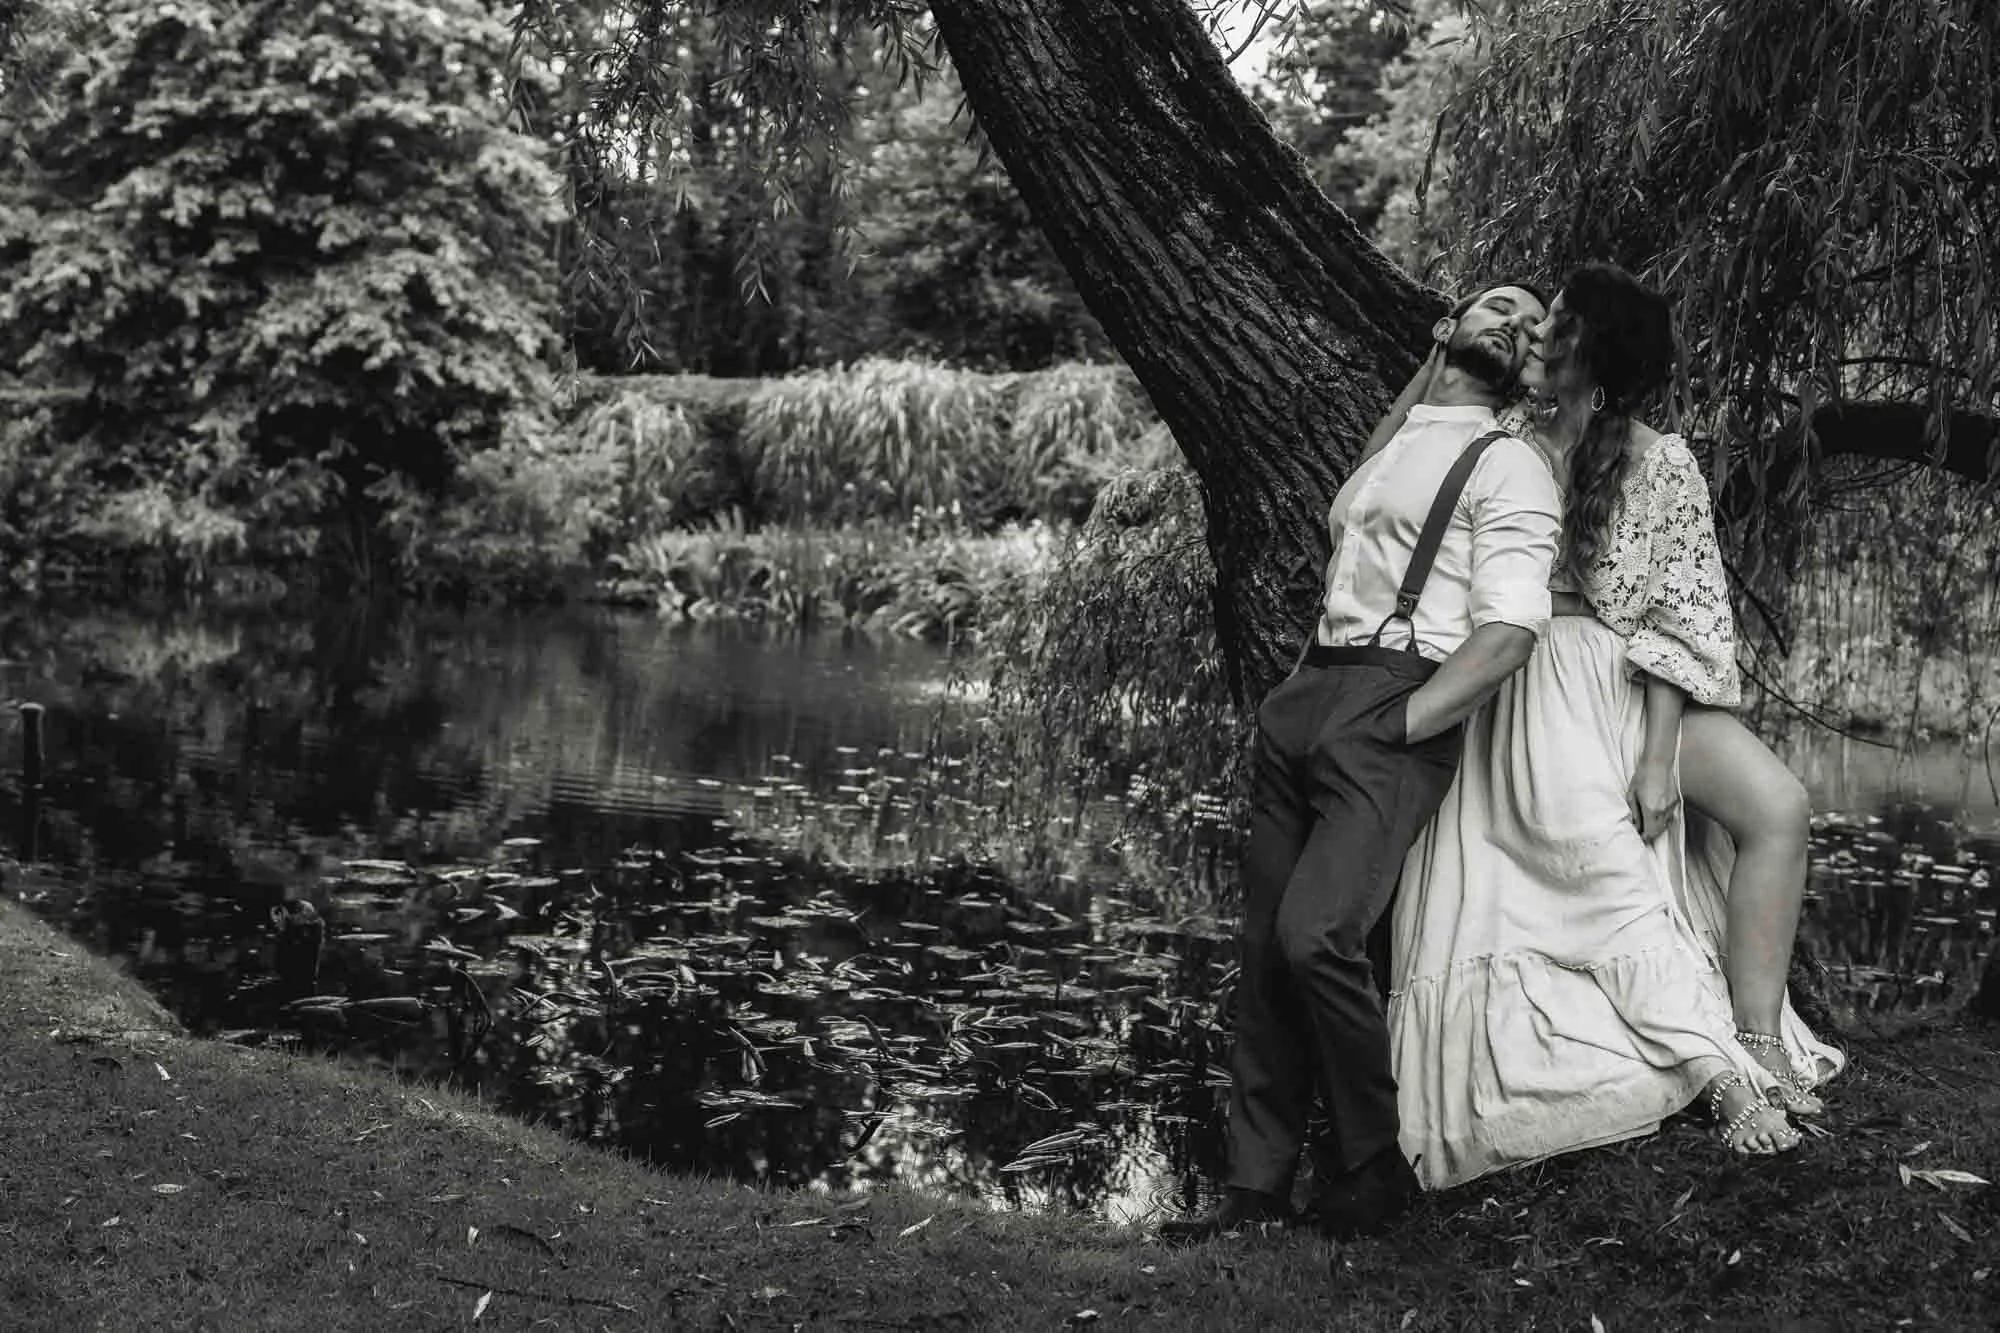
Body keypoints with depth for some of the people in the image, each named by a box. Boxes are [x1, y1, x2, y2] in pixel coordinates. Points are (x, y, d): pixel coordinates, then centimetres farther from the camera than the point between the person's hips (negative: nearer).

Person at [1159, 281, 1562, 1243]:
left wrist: (1394, 727, -15)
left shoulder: (1509, 468, 2)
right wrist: (1296, 696, 11)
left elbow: (1509, 632, -10)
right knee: (1262, 943, 3)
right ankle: (1258, 1182, 10)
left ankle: (1373, 1167, -2)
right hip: (1304, 695, 7)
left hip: (1397, 707, -7)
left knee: (1316, 935, -22)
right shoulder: (1386, 454, 25)